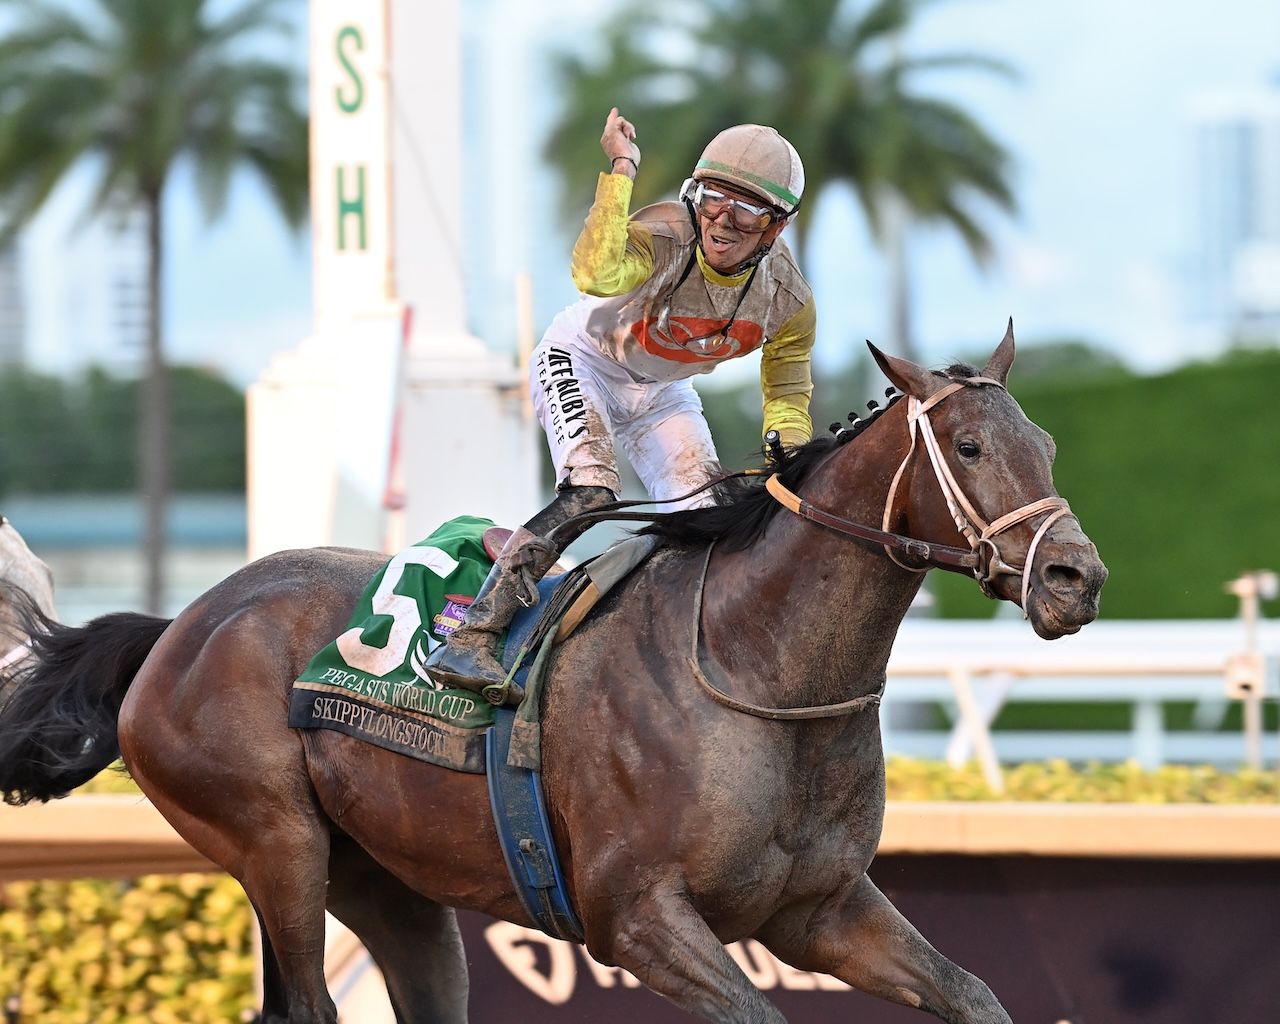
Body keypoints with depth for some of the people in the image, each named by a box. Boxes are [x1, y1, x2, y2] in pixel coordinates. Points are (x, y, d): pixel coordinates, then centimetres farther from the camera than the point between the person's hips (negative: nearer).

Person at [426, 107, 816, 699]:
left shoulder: (788, 301, -19)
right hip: (583, 360, -6)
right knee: (590, 491, -28)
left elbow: (787, 397, -4)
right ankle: (470, 637, -29)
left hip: (661, 395, 6)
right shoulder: (664, 237, -35)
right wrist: (620, 171, -53)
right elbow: (596, 276, -58)